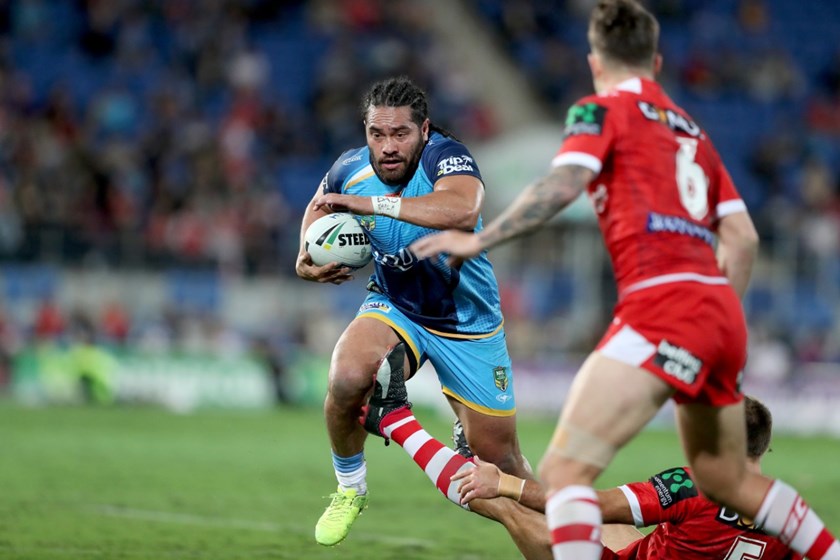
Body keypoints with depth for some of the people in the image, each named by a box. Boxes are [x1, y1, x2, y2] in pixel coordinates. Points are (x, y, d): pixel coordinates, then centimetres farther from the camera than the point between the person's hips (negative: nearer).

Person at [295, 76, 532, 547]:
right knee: (346, 378, -30)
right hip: (395, 309, 2)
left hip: (468, 324, -2)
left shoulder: (446, 156, -28)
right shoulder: (350, 170, -13)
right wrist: (307, 259, -7)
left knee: (500, 460, 2)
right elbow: (320, 206, 12)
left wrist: (371, 203, -51)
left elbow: (463, 209, -52)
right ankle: (350, 490, -4)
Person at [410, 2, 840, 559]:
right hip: (721, 312, 8)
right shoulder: (691, 130, 24)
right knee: (727, 479, 26)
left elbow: (562, 185, -14)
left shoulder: (602, 110, 5)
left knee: (563, 470, -14)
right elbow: (743, 237, 20)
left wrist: (479, 239, -11)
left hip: (661, 306, -8)